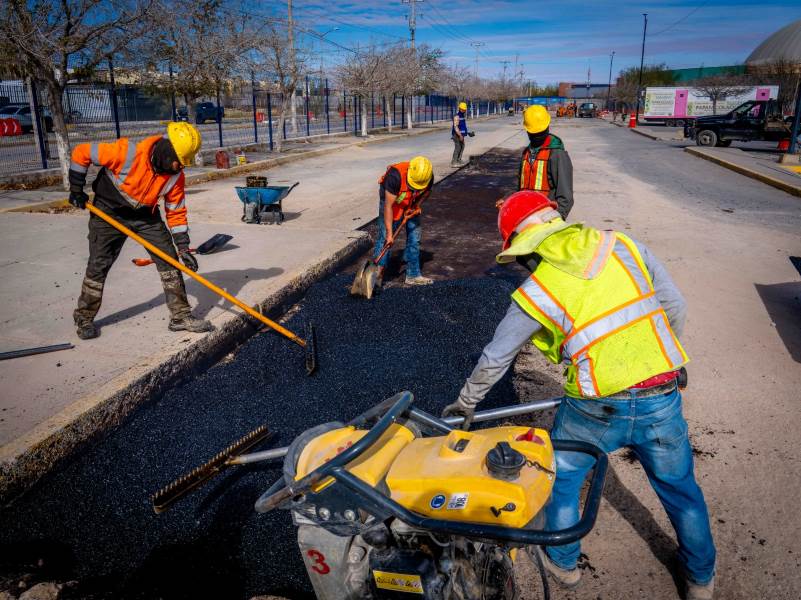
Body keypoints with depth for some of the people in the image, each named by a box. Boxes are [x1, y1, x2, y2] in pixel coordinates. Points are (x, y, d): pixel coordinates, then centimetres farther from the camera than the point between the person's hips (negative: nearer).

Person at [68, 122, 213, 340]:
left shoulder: (175, 175, -14)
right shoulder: (128, 152, -29)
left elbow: (176, 212, -5)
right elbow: (81, 153, -18)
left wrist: (183, 248, -10)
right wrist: (76, 190, -11)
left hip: (146, 215, 4)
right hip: (108, 213, -4)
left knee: (168, 259, -4)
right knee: (98, 265, -1)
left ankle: (181, 316, 5)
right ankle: (84, 319, 19)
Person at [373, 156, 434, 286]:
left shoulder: (428, 177, -26)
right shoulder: (396, 175, -40)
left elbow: (427, 191, 0)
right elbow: (388, 206, -36)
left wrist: (417, 204, -18)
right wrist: (389, 233, -37)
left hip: (411, 203, 5)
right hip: (391, 199, -4)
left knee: (414, 237, 4)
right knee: (385, 238, -11)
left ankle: (413, 275, 14)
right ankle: (377, 273, -3)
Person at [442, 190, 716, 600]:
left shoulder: (535, 291, -6)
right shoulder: (623, 245, 1)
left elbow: (494, 359, 4)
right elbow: (675, 307, 6)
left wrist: (465, 404, 20)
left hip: (596, 411, -3)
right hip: (661, 402, 4)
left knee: (562, 480, 24)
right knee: (680, 488, 25)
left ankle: (564, 563, 43)